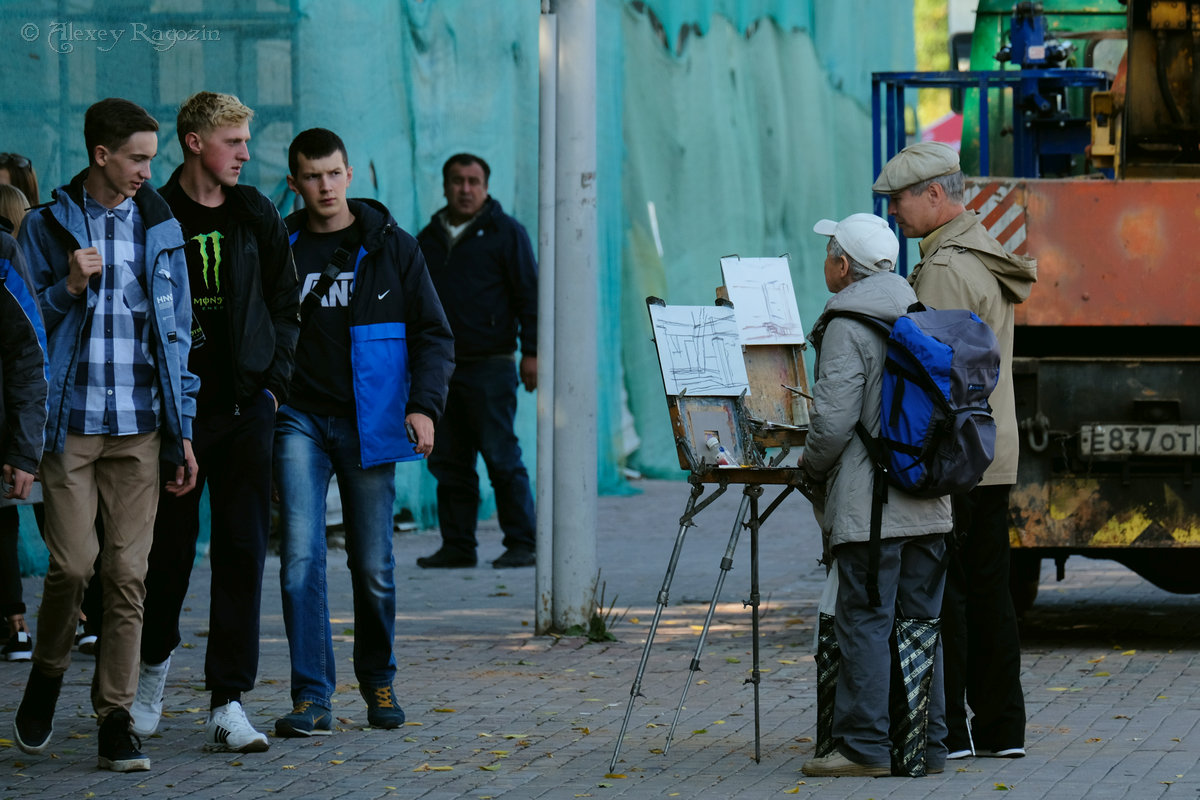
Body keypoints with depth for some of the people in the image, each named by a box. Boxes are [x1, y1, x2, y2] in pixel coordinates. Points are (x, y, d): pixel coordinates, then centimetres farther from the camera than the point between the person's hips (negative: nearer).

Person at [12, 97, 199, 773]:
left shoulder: (159, 229, 11)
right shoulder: (48, 227, 4)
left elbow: (176, 334, 13)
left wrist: (182, 431, 9)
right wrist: (70, 287, -13)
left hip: (140, 427, 2)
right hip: (71, 421, -2)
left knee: (129, 572, -3)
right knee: (73, 564, -8)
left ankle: (116, 717, 1)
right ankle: (47, 676, 19)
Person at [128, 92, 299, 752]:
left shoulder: (256, 217, 8)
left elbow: (285, 306, 15)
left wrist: (273, 382, 6)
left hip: (246, 407, 3)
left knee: (242, 550, -3)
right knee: (171, 546, 6)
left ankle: (227, 704, -2)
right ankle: (154, 660, 32)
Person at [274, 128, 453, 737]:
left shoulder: (390, 247, 4)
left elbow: (433, 336, 5)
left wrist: (424, 404, -9)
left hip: (368, 424, 0)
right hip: (299, 418, 0)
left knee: (373, 566, 4)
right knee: (300, 555, -12)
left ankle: (378, 681, 24)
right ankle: (311, 698, -11)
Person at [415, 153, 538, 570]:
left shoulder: (505, 233, 2)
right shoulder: (428, 239, 16)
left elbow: (529, 295, -1)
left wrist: (531, 352, -9)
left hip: (490, 366, -5)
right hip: (441, 366, 5)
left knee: (502, 458, -8)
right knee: (448, 462, 5)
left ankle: (521, 544, -3)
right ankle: (457, 545, 11)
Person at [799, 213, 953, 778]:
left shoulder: (848, 329, -11)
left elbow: (833, 420, -16)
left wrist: (811, 464, 2)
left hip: (869, 505, -8)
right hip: (928, 502, 8)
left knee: (864, 622, -6)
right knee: (919, 620, 10)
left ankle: (865, 745, -8)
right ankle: (925, 743, 11)